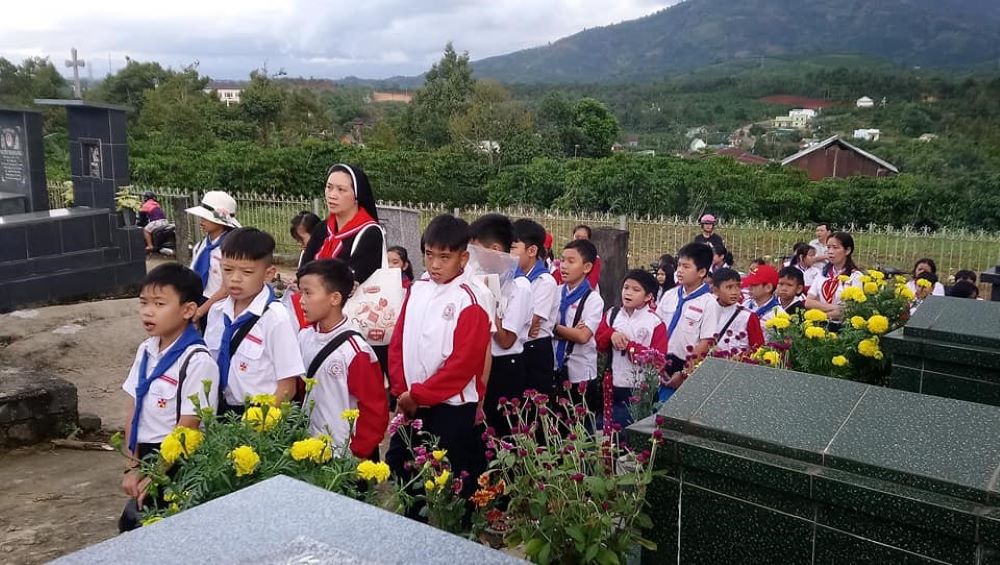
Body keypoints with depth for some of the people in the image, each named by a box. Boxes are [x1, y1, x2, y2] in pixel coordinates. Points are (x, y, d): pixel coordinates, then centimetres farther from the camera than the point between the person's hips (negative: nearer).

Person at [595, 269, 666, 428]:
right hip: (616, 386, 4)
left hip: (643, 390, -4)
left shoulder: (655, 323, -10)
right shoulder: (612, 315, 4)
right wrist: (611, 334, -15)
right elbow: (600, 343, 5)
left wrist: (630, 346, -18)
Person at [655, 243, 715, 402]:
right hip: (662, 368, 5)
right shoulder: (669, 296, 6)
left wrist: (684, 374, -10)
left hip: (687, 371, -4)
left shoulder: (708, 303, -9)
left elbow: (704, 345, -11)